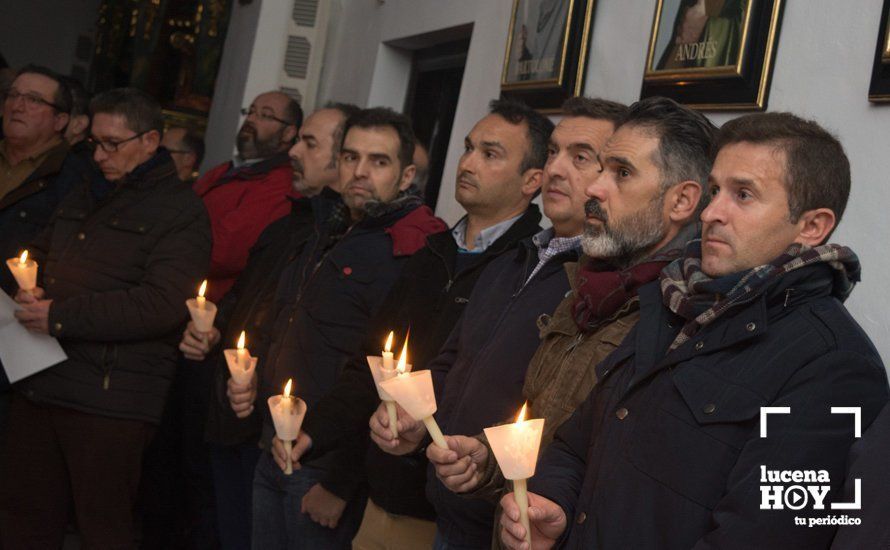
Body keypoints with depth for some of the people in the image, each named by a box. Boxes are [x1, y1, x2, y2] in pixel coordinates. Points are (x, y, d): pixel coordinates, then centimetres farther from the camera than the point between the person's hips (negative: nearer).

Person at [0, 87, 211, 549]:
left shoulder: (180, 213, -7)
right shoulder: (82, 203, 19)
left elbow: (162, 305, -19)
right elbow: (38, 255, 30)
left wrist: (61, 316, -18)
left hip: (109, 401, -7)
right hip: (39, 385, 8)